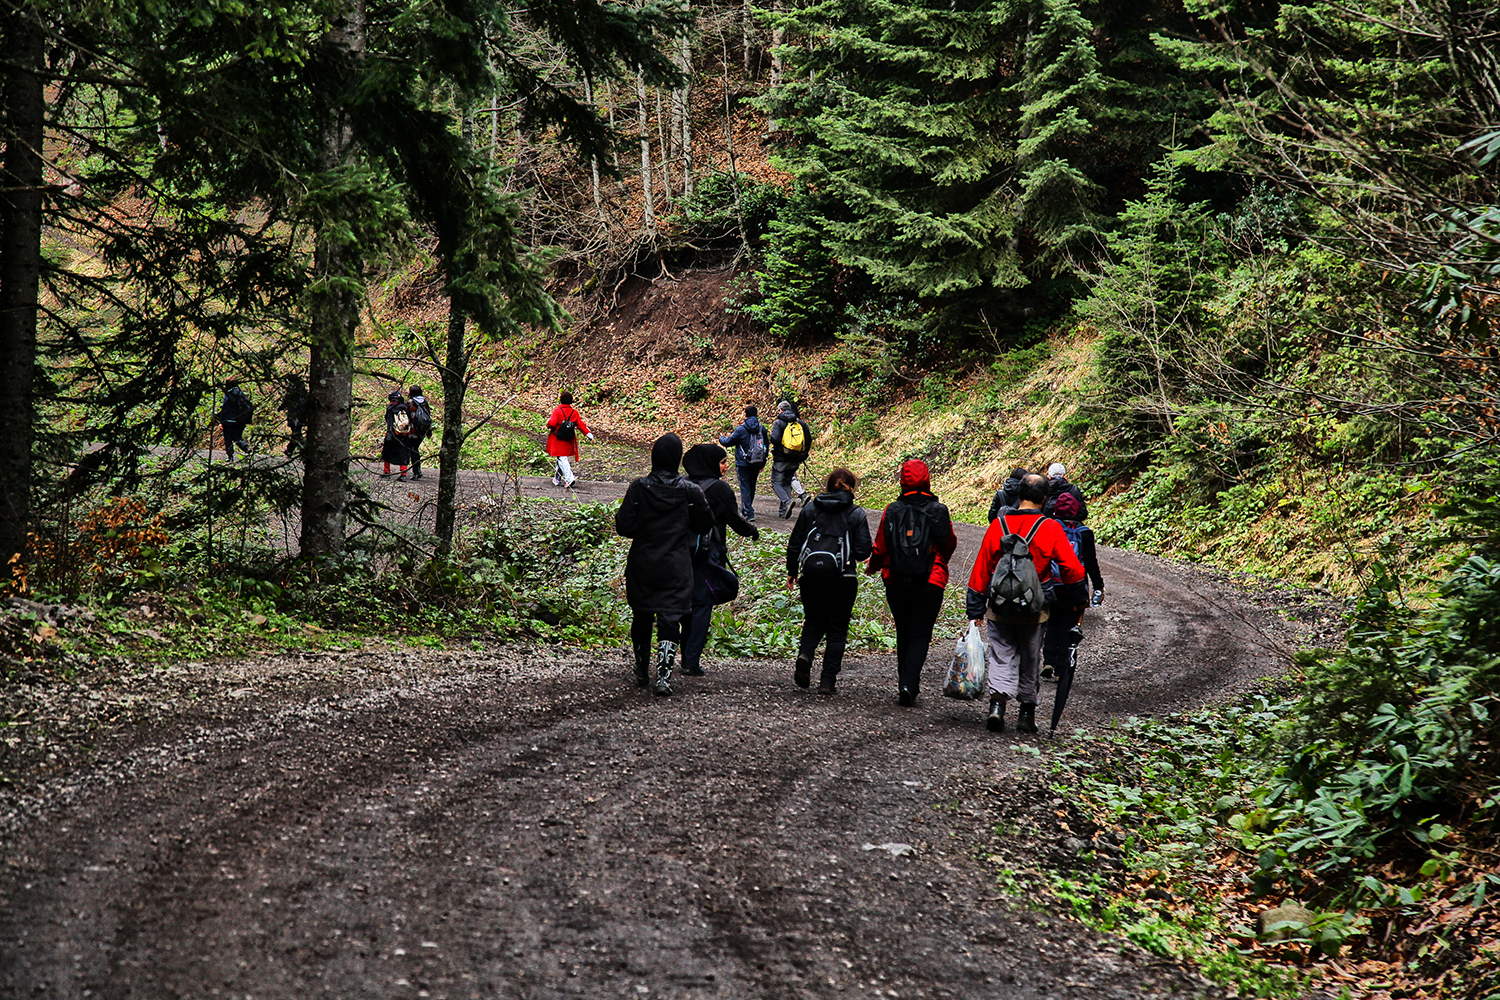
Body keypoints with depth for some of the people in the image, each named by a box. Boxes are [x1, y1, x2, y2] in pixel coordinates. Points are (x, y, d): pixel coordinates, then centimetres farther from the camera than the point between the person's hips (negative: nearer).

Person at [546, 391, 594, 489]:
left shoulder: (557, 411, -9)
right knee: (562, 459, 18)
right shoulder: (575, 413, 4)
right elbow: (581, 425, 4)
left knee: (562, 458, -8)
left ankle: (569, 478, -25)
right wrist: (589, 435, 8)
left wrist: (548, 423, 5)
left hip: (558, 440, -5)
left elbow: (552, 423, -17)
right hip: (569, 441, 5)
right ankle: (557, 479, 27)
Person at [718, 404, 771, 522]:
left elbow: (727, 442, -6)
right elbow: (766, 446, 11)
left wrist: (721, 437, 18)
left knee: (745, 488, -2)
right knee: (752, 487, 18)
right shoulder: (762, 428, 2)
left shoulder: (741, 429, -13)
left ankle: (749, 513, -11)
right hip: (756, 464, 5)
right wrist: (763, 462, 23)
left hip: (743, 463, -5)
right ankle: (745, 509, 33)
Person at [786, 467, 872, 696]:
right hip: (842, 577, -2)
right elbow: (863, 552, -5)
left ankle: (805, 654, -10)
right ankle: (827, 680, 4)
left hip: (811, 572, 2)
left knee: (814, 621, 19)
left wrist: (792, 572, 19)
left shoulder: (810, 509, 7)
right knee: (837, 628, 8)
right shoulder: (856, 514, -1)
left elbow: (794, 545, 8)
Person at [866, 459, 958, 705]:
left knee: (903, 633, 16)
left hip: (896, 583, 2)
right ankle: (909, 684, -15)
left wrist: (873, 566, 23)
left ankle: (905, 683, 21)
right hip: (930, 583, -2)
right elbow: (950, 544, 9)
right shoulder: (939, 512, -5)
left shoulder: (892, 512, -4)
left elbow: (880, 548, 1)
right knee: (920, 636, 0)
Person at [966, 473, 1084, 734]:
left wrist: (976, 609, 9)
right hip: (1034, 613, 0)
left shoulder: (998, 525, -3)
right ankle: (1027, 714, 20)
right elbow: (1074, 571, -9)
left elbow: (981, 569, 1)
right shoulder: (1051, 529, -8)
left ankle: (997, 703, -15)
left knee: (1002, 658, 6)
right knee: (1030, 662, 14)